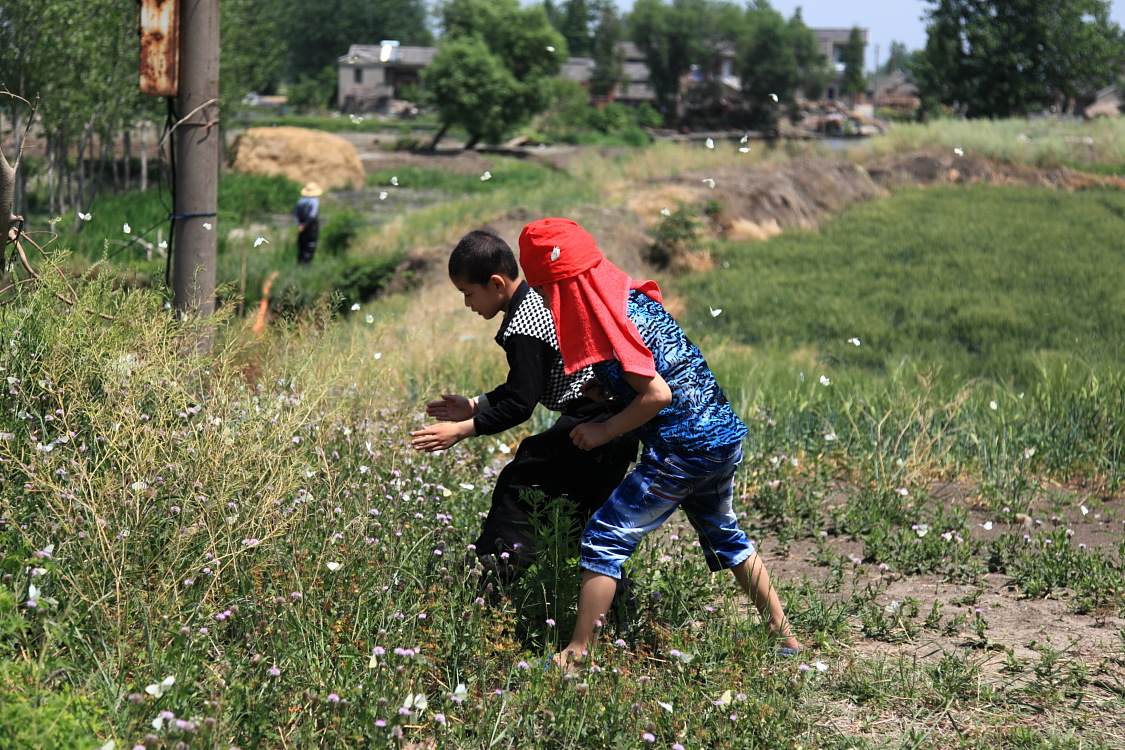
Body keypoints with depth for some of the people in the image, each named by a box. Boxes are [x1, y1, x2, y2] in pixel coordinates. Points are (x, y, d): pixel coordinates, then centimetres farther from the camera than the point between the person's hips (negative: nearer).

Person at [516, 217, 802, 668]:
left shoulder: (605, 326, -17)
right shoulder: (634, 297, 9)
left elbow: (658, 393, -23)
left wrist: (603, 432, -12)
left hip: (682, 452, -9)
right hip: (725, 437, 9)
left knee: (605, 537, -4)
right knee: (723, 534, 27)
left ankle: (576, 656, -3)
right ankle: (785, 637, 33)